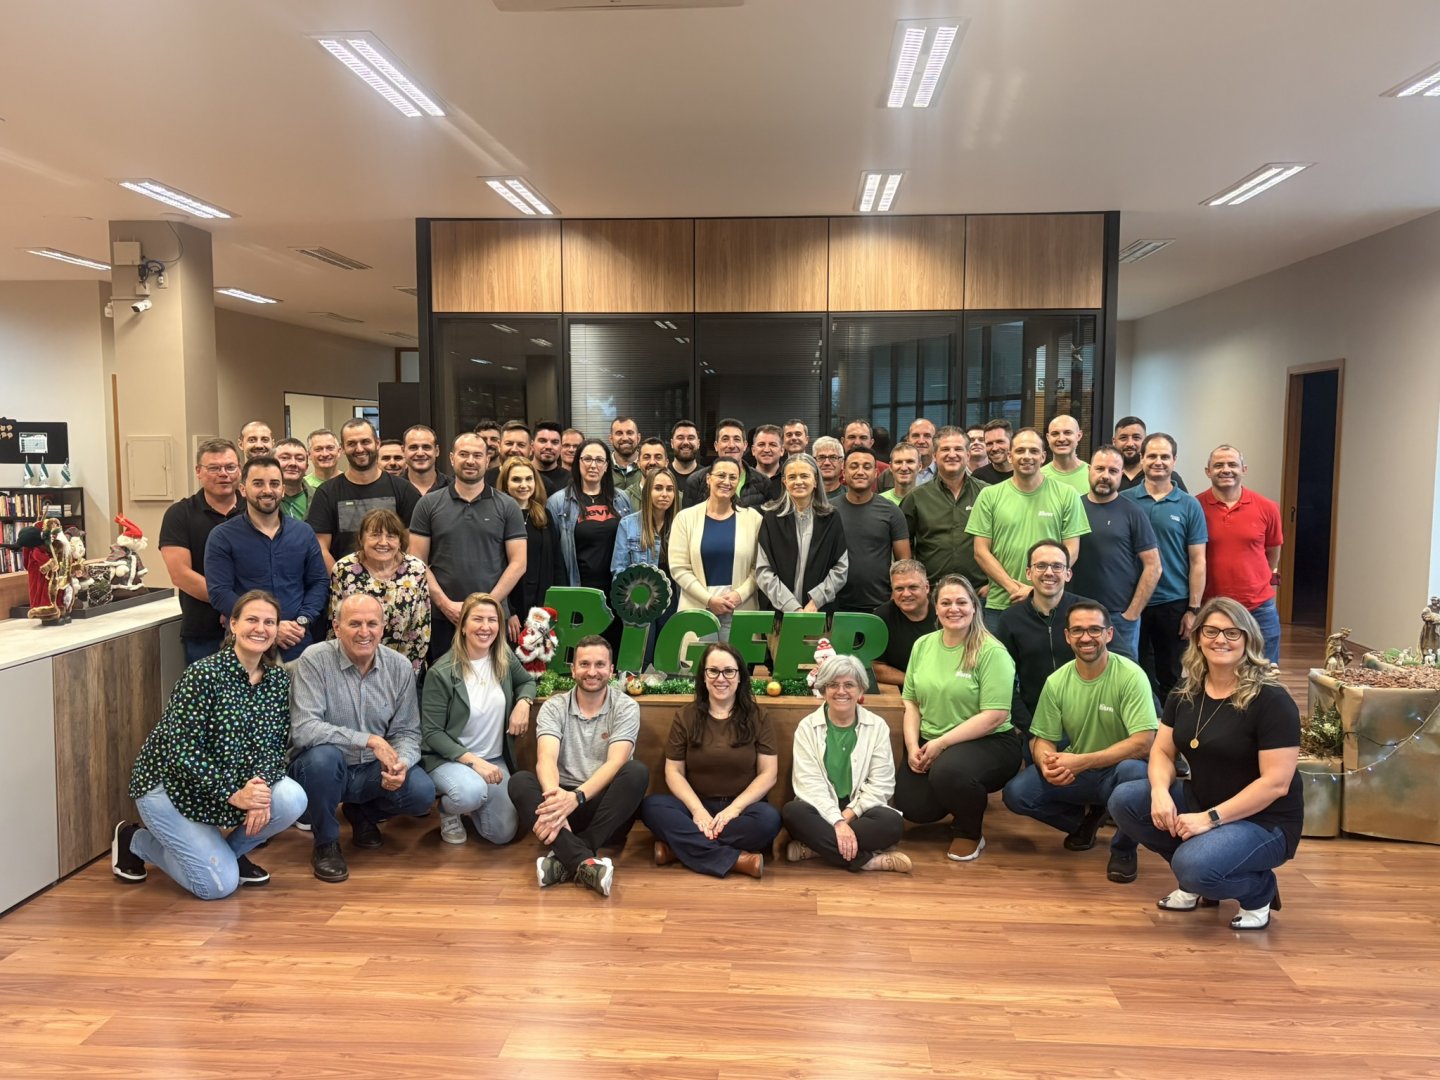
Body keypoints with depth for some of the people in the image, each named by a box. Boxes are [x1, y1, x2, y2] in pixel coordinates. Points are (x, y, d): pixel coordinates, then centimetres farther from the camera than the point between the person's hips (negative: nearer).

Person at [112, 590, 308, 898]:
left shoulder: (278, 679, -4)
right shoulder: (203, 674, -22)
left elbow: (275, 744, -3)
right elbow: (181, 752, -24)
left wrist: (261, 786, -23)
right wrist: (233, 795, -29)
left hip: (238, 782, 6)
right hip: (171, 785, -5)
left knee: (292, 800, -23)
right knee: (220, 884, -13)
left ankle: (230, 851, 7)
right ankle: (135, 840, 13)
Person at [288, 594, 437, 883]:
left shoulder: (400, 667, -4)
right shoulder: (314, 660, -16)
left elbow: (407, 732, -1)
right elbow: (303, 730, -26)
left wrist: (402, 763, -24)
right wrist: (369, 740, -30)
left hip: (372, 771, 4)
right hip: (322, 770, -3)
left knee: (422, 792, -21)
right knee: (324, 754, -36)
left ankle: (362, 813, 16)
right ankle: (325, 843, -8)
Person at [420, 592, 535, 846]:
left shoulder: (505, 658, -4)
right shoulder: (441, 673, -19)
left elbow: (527, 681, 17)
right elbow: (432, 733, -16)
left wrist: (523, 703, -7)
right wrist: (472, 760, -26)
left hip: (494, 758, 5)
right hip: (448, 757, -5)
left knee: (503, 835, -1)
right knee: (472, 792, -38)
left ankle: (467, 805, 30)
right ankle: (448, 810, 1)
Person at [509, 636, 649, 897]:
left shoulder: (626, 707, -2)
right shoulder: (553, 707, 2)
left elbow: (616, 762, -17)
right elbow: (546, 759, -15)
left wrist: (577, 797, -35)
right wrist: (555, 797, -38)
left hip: (607, 807, -1)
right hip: (565, 801, 1)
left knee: (637, 772, -29)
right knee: (519, 782, -26)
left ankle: (566, 859, -33)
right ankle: (585, 862, -44)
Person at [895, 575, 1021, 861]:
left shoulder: (991, 652, -12)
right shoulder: (923, 645, 7)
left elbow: (994, 717, -18)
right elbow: (911, 702, 10)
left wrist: (941, 743, -20)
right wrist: (913, 746, -7)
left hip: (989, 742, -5)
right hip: (929, 745, 6)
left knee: (947, 771, -36)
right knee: (911, 806, -13)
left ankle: (970, 832, -2)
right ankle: (960, 802, 23)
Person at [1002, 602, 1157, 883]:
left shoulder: (1130, 675, -17)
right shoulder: (1057, 681, -5)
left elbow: (1143, 742, -24)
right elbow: (1042, 739, 0)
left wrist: (1080, 761, -31)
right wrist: (1047, 763, -26)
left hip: (1119, 769, -3)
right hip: (1073, 774, 4)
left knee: (1134, 772, -38)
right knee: (1016, 793, -19)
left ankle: (1124, 849, -7)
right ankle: (1085, 818, 12)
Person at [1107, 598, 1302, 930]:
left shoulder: (1271, 701, -18)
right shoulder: (1186, 691, 2)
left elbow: (1276, 783, -21)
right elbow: (1162, 750, 4)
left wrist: (1211, 818, -25)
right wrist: (1161, 792, -19)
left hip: (1263, 820, -7)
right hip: (1199, 803, 7)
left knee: (1195, 868, -33)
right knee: (1124, 800, -14)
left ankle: (1260, 890, 3)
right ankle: (1196, 883, 6)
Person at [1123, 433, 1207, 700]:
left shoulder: (1189, 506, 1)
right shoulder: (1125, 501, 1)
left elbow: (1197, 562, 1)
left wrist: (1194, 610, -4)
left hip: (1174, 605, 0)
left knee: (1171, 680, 10)